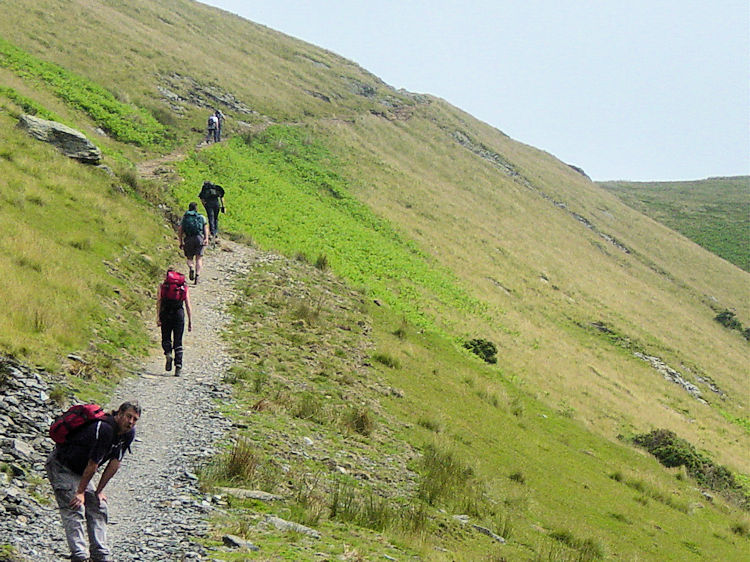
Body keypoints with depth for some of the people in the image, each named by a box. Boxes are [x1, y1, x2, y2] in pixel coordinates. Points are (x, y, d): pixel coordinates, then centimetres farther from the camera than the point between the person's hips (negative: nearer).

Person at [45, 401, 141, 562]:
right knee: (75, 509, -17)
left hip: (80, 470, 9)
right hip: (61, 466, -9)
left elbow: (115, 463, -1)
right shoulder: (103, 429, -32)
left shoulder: (129, 433, -5)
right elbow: (93, 464, -25)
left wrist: (99, 491, -1)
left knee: (98, 507, 3)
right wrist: (80, 492, -17)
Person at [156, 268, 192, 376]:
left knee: (166, 338, 14)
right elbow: (188, 306, 9)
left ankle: (168, 354, -16)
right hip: (179, 314, 1)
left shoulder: (162, 286, 10)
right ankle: (178, 367, -4)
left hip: (166, 313, -1)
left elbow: (159, 302, -2)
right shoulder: (184, 287, 14)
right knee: (178, 343, 5)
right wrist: (190, 322, 10)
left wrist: (158, 317, -7)